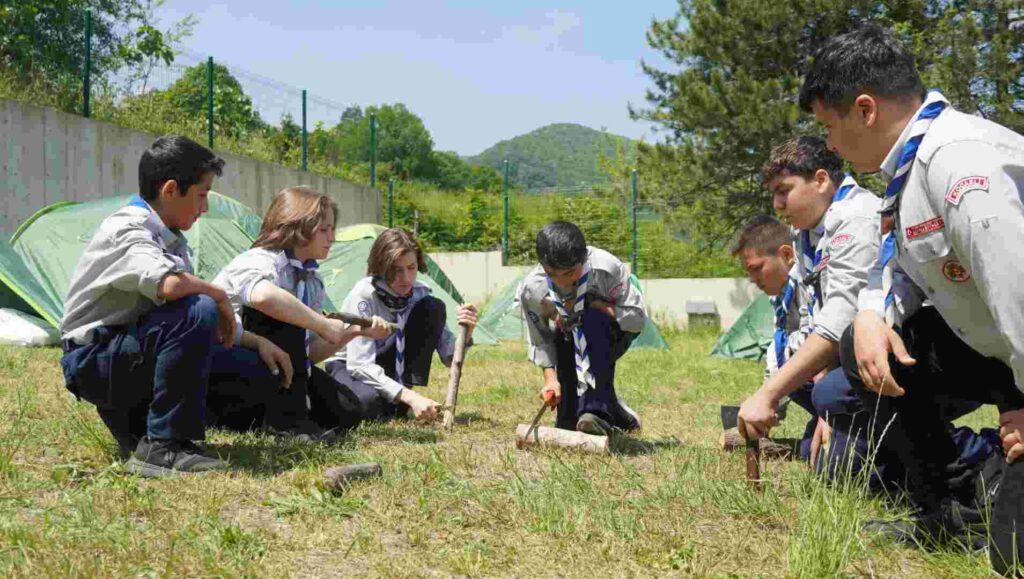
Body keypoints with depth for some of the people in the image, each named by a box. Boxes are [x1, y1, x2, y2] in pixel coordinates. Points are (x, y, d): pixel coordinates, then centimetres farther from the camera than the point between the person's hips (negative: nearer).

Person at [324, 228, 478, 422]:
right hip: (349, 368, -5)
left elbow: (449, 357, -11)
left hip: (391, 368, 5)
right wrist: (410, 397, -43)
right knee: (367, 402, -41)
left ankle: (396, 401, -12)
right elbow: (359, 365, -34)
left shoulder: (419, 293, -12)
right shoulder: (363, 295, -28)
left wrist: (465, 334, -34)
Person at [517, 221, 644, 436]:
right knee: (567, 424, -6)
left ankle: (596, 410, -39)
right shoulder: (531, 289, -23)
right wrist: (550, 378, -21)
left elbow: (637, 318, -25)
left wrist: (594, 305, -31)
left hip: (610, 337, -3)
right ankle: (614, 410, 29)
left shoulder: (606, 268, -32)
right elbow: (540, 341, -9)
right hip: (570, 341, 3)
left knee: (592, 319, -40)